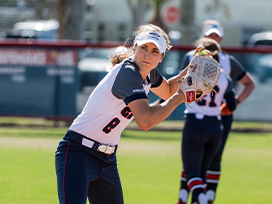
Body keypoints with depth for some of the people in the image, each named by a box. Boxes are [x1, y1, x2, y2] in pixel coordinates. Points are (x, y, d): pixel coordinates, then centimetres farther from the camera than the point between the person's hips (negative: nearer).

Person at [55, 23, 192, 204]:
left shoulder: (148, 73, 5)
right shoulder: (127, 73, -22)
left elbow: (167, 91, 29)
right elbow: (145, 121, -32)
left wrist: (189, 71, 11)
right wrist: (178, 98, -20)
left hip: (107, 159, 10)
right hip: (78, 154, -9)